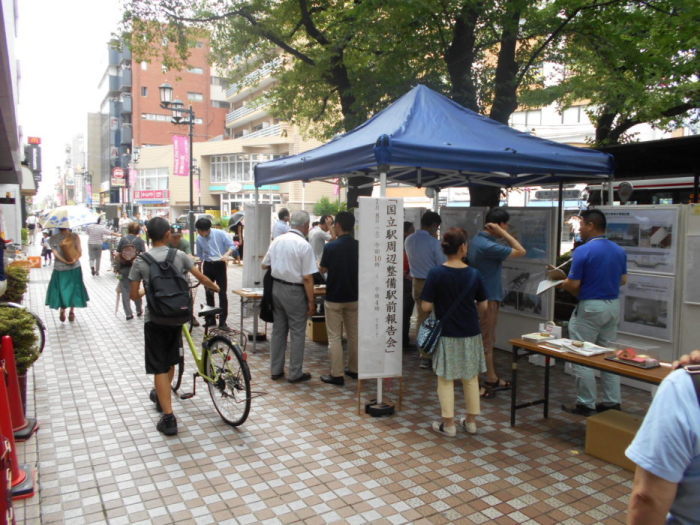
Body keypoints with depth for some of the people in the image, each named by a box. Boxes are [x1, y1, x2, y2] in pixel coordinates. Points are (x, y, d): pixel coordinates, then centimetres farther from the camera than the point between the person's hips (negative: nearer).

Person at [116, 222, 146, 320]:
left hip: (123, 268, 0)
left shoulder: (123, 239, 0)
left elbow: (117, 254, -2)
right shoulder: (140, 241, -2)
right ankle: (139, 310, 25)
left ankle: (128, 314, 6)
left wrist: (119, 264, 10)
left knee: (125, 290, 5)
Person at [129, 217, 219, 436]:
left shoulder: (140, 261, -7)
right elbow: (202, 278, 2)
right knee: (170, 361, 22)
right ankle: (161, 396, 45)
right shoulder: (179, 255, -4)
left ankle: (168, 418, -3)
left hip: (154, 319, -3)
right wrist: (215, 287, 24)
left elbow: (134, 295, -3)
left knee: (159, 368, 1)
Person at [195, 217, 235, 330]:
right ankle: (210, 319, 22)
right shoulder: (199, 239, 0)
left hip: (220, 265, -4)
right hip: (207, 266, 4)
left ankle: (223, 321, -2)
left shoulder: (220, 234, -12)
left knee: (222, 293, -6)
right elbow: (200, 256, 12)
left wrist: (226, 254, -29)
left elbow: (232, 245, -9)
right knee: (209, 293, 10)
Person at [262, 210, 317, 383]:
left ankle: (275, 370, 26)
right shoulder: (304, 246, -15)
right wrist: (311, 302, -10)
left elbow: (264, 265, 15)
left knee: (278, 330, 16)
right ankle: (295, 373, 14)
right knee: (297, 333, 6)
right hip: (294, 291, -6)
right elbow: (307, 278, -17)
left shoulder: (276, 241, 3)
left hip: (276, 287, 6)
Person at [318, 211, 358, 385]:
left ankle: (337, 374, 4)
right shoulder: (359, 246, -4)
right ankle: (354, 369, 26)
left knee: (335, 337, 3)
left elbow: (323, 269, -2)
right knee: (354, 335, 16)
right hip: (354, 297, 5)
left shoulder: (331, 246, -16)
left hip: (334, 298, -4)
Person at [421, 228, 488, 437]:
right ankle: (471, 421, 27)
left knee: (446, 380, 9)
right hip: (471, 334, 2)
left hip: (446, 335, -2)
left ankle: (448, 424, 16)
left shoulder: (436, 273, -14)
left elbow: (426, 307, -14)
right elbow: (482, 306, 1)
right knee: (471, 378, 16)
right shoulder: (474, 274, -7)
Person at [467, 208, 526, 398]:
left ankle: (491, 378, 30)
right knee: (485, 341, 0)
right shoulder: (488, 246, -25)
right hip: (487, 298, -10)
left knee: (487, 340, 18)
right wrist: (501, 233, -17)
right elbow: (521, 251, -18)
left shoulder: (477, 239, 7)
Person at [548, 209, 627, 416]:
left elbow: (573, 285, -18)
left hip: (590, 307, -8)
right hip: (613, 306, 8)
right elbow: (623, 280, 14)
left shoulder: (583, 251, -18)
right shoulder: (619, 250, 6)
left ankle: (586, 404, 9)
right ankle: (612, 402, 21)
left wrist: (559, 278, 1)